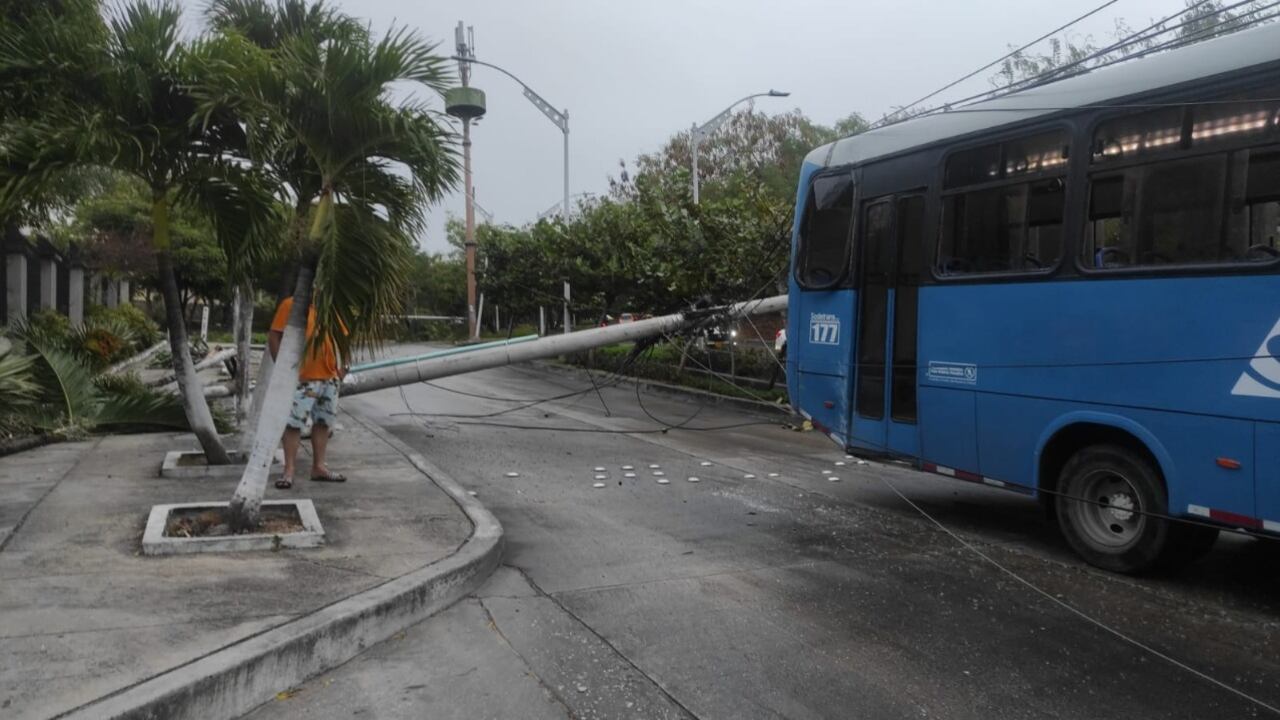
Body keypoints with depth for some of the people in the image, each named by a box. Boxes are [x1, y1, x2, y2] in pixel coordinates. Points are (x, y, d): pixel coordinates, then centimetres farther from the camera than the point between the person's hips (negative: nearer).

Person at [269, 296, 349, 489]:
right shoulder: (290, 305, -6)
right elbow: (273, 337, -7)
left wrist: (342, 365, 8)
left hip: (329, 377, 6)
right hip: (301, 378, -6)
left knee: (324, 422, 13)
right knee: (294, 423, -4)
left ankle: (319, 467, 23)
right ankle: (288, 471, 3)